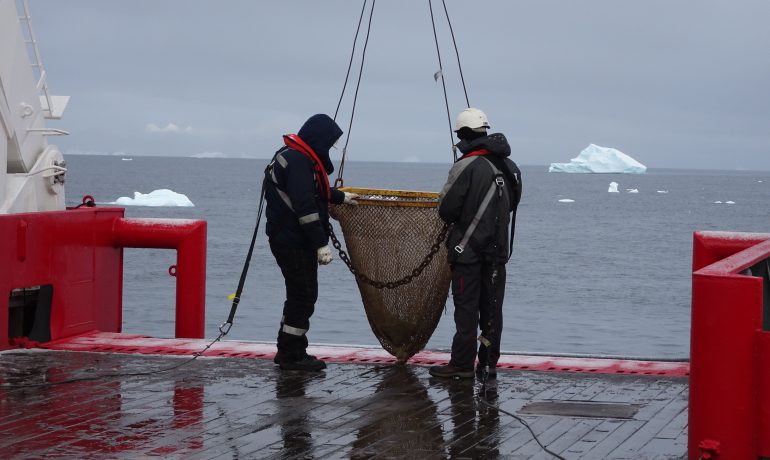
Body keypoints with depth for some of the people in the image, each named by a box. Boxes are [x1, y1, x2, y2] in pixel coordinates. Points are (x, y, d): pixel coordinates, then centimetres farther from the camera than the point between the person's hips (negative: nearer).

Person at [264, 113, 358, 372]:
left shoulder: (292, 156, 17)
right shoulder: (298, 161, -18)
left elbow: (313, 190, 36)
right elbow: (305, 206, -25)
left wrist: (341, 197, 50)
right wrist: (321, 244, -25)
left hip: (287, 240, 11)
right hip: (294, 242, -11)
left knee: (299, 295, 17)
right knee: (304, 296, -5)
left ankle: (289, 353, 24)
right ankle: (292, 356, 0)